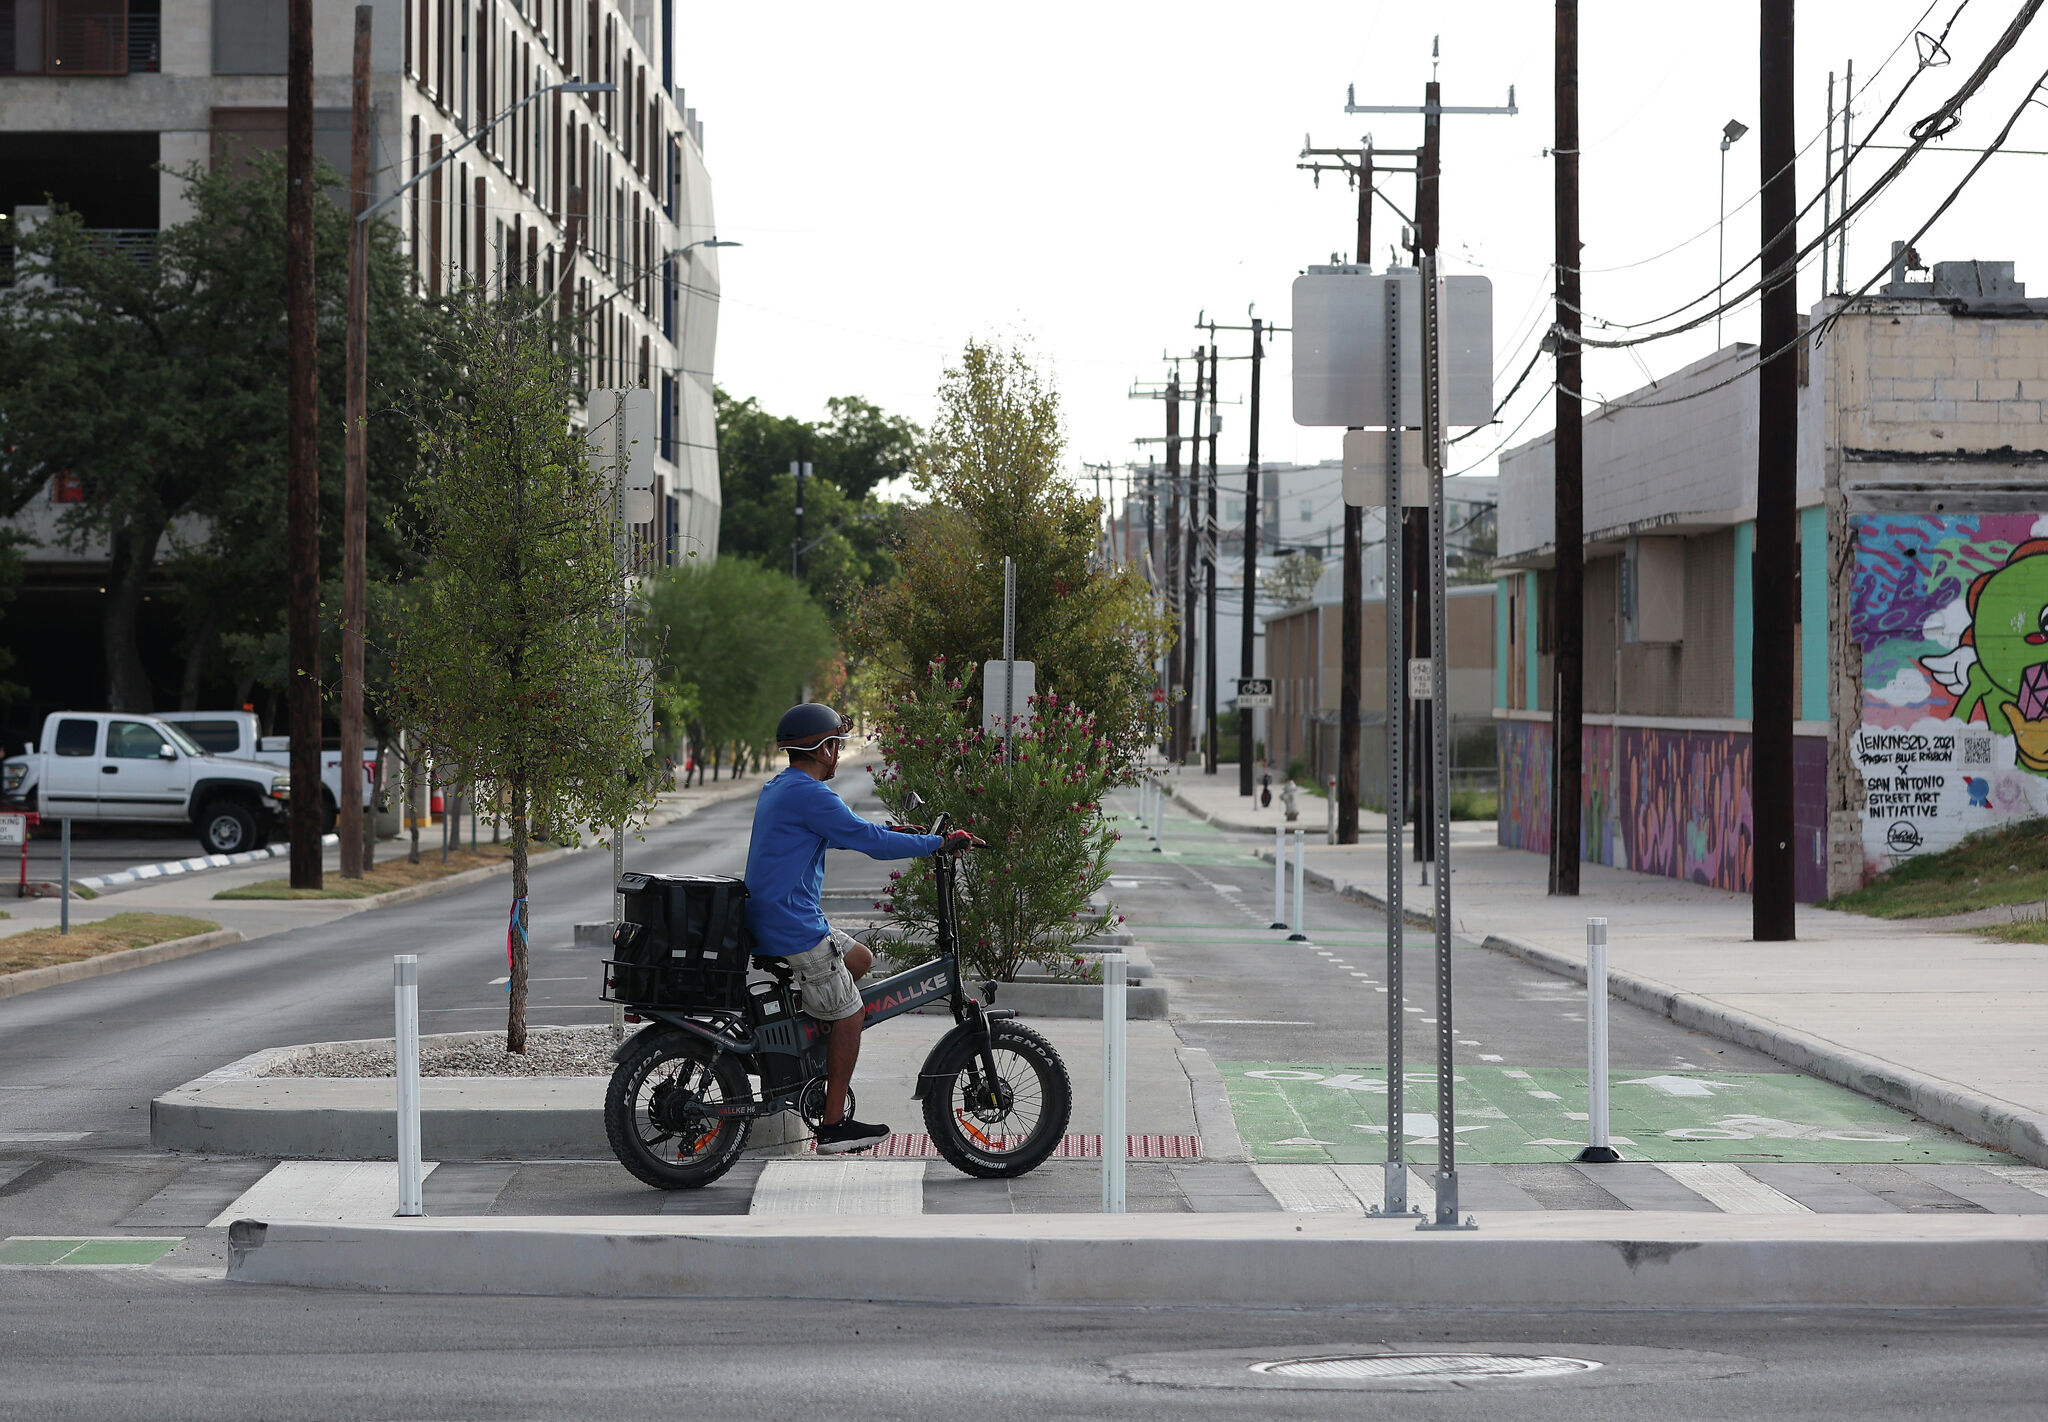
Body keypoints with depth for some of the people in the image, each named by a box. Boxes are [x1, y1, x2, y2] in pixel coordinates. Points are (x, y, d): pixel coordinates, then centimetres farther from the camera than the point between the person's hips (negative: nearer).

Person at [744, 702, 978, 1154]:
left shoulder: (778, 788, 15)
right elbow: (868, 840, -20)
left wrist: (890, 832, 24)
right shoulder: (809, 794, -17)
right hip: (795, 927, -10)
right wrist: (940, 842, -13)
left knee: (860, 960, 24)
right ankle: (833, 1126, 1)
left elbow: (841, 829, 30)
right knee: (850, 1014, -2)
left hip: (770, 916, 10)